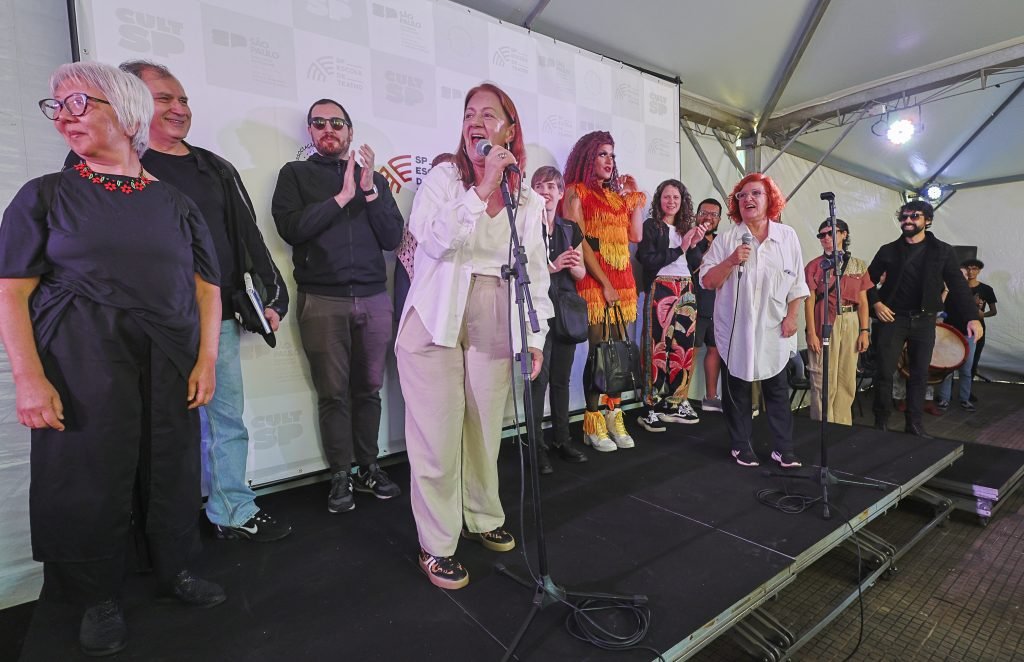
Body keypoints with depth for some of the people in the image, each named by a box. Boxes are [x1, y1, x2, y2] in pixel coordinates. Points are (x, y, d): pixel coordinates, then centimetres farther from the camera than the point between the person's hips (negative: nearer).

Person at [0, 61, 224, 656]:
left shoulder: (176, 203, 8)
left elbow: (207, 285, 6)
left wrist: (207, 358, -2)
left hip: (171, 360, 2)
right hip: (82, 362, -1)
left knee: (175, 469, 8)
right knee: (92, 474, 5)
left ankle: (176, 571, 30)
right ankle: (100, 598, 27)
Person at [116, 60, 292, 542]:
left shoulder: (215, 168, 15)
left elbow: (249, 239, 15)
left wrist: (271, 298, 10)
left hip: (220, 318, 5)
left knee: (227, 419, 11)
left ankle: (234, 513, 25)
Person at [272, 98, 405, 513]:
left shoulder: (374, 178, 16)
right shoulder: (295, 174, 11)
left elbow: (392, 238, 5)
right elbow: (290, 227, -6)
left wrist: (369, 190, -6)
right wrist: (342, 196, -9)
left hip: (374, 298, 2)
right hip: (322, 300, -2)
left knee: (369, 389, 5)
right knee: (333, 393, 0)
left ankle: (367, 468, 17)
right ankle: (341, 476, 12)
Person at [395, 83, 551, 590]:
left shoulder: (529, 201, 10)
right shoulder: (443, 178, 1)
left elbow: (536, 272, 10)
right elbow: (433, 238, -16)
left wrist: (535, 336, 5)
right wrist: (482, 190, -19)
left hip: (495, 327, 3)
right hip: (437, 321, -2)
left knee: (486, 430, 11)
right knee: (438, 436, -1)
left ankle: (483, 518, 34)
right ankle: (436, 545, 16)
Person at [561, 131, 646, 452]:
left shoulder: (618, 194, 22)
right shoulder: (576, 192, 3)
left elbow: (635, 236, 12)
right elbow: (579, 241, -7)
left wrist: (636, 198, 14)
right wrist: (605, 284, -11)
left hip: (622, 281, 6)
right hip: (593, 281, -5)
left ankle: (614, 419, 10)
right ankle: (593, 424, 2)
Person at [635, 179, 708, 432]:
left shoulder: (686, 227, 18)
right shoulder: (650, 226, 0)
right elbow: (647, 260, -14)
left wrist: (694, 244, -3)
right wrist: (680, 249, -7)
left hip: (686, 291, 6)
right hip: (660, 290, -6)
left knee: (683, 347, 5)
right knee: (658, 348, -10)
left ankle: (675, 404, 14)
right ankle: (651, 408, -5)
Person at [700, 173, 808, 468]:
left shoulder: (787, 236, 5)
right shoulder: (726, 239, 0)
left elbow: (797, 282, 7)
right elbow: (707, 281, -4)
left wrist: (791, 317, -1)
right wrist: (731, 261, -18)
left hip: (774, 329, 1)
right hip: (735, 329, -1)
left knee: (777, 390, 7)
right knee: (737, 390, 7)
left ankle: (783, 449, 18)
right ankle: (741, 446, 20)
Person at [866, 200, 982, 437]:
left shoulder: (942, 251, 5)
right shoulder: (889, 250, 5)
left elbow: (958, 286, 1)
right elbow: (869, 280, 9)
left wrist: (972, 317, -9)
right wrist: (876, 303, -7)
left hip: (924, 320, 1)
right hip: (892, 318, -1)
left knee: (919, 374, 6)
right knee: (884, 372, -3)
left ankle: (914, 423, 16)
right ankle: (881, 422, 8)